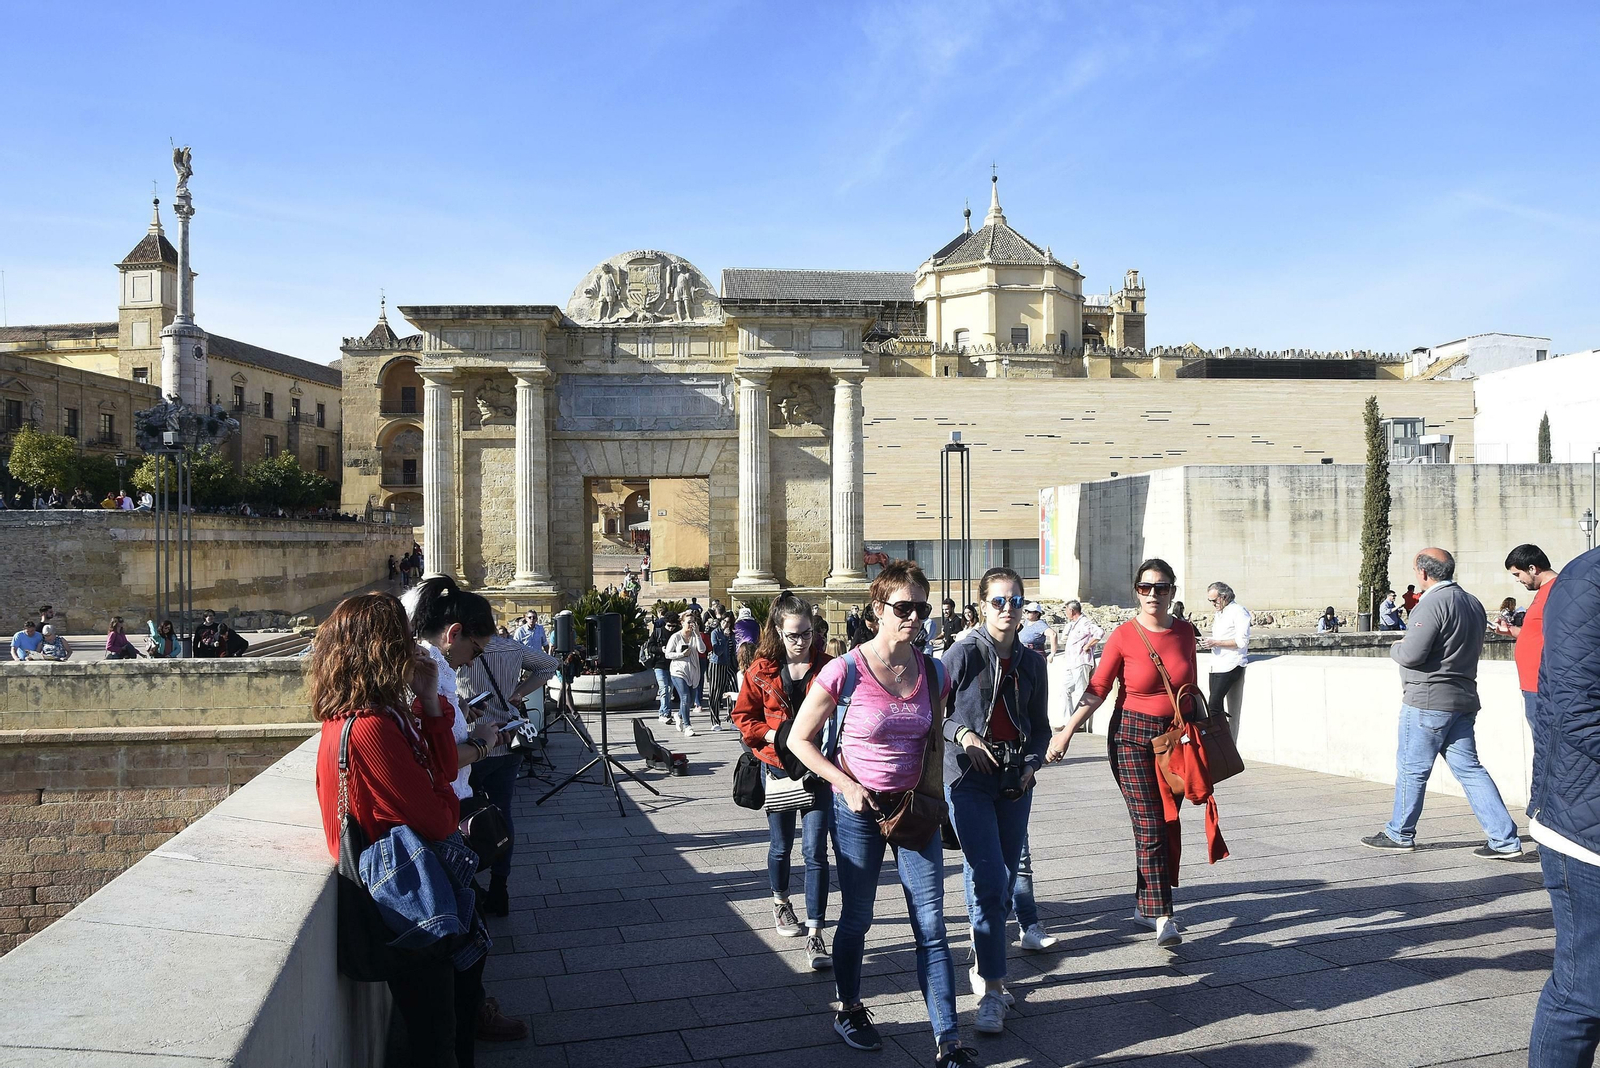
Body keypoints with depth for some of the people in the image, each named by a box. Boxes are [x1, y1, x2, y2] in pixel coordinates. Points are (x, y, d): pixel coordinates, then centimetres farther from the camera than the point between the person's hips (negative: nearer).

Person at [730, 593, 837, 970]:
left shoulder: (828, 667, -3)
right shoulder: (761, 671, -1)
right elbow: (743, 716, 4)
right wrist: (774, 734, -11)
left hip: (818, 768, -1)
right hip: (777, 767, 2)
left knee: (815, 851, -7)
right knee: (781, 845, 17)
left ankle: (815, 934, -3)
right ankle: (781, 903, 45)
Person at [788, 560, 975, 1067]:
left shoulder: (933, 673, -3)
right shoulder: (846, 671, -17)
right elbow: (799, 739, -8)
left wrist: (932, 791, 3)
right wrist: (847, 785, -16)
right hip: (859, 810, -3)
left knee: (931, 926, 1)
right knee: (856, 920, 12)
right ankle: (849, 1011, 36)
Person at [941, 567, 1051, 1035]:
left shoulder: (1032, 661, 7)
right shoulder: (963, 654, -7)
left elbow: (1040, 725, 14)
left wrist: (1032, 762, -2)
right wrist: (964, 735, -17)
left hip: (1016, 781, 5)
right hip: (968, 780, -5)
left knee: (1004, 879, 11)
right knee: (988, 879, -12)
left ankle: (983, 967, 29)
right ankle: (992, 989, -7)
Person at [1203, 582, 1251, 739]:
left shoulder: (1239, 611, -8)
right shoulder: (1219, 613, 19)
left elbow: (1242, 641, -16)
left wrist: (1216, 643, -18)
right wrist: (1209, 643, 11)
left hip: (1230, 665, -9)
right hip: (1217, 665, 9)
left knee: (1215, 704, -16)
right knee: (1217, 705, 6)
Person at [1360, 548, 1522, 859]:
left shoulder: (1433, 603, -17)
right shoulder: (1473, 603, 12)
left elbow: (1411, 655, -22)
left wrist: (1395, 648, 0)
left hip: (1428, 701, -8)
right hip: (1464, 699, 9)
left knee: (1411, 769, 4)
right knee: (1468, 769, 10)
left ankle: (1400, 835, 16)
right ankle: (1505, 840, 5)